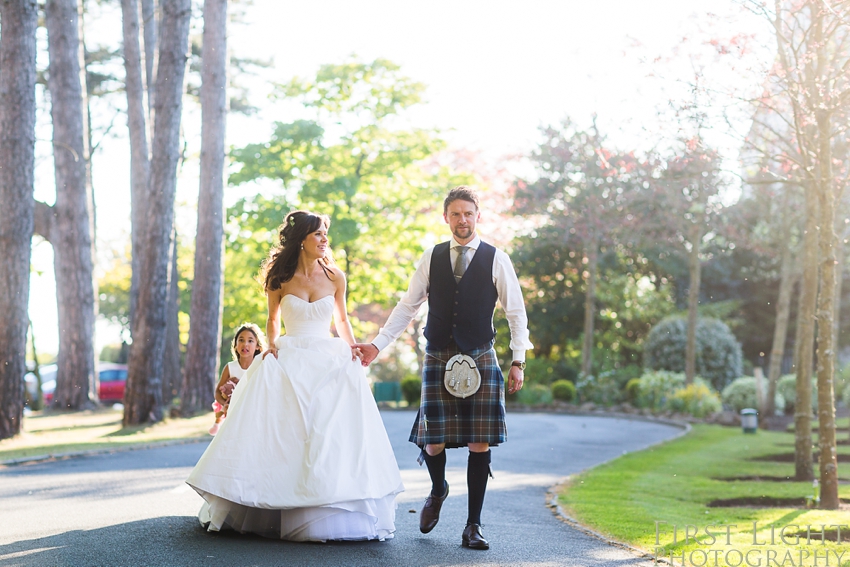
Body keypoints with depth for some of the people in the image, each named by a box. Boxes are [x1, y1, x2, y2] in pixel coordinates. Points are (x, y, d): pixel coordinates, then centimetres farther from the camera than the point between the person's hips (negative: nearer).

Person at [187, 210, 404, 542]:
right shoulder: (280, 278, 2)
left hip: (330, 363, 1)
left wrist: (353, 350, 0)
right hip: (289, 362, -1)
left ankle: (331, 518, 0)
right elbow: (273, 320, 13)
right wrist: (272, 344, -6)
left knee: (335, 436, -9)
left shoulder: (335, 277, 4)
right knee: (282, 435, -6)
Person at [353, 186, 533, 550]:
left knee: (479, 443, -3)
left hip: (480, 360, -1)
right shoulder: (431, 258, 8)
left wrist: (518, 361, -2)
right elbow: (407, 307, 11)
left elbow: (516, 313, 5)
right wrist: (378, 344, 4)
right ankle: (438, 490, 32)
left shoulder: (496, 260, 2)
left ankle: (473, 527, 8)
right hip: (438, 360, 1)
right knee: (432, 442, -3)